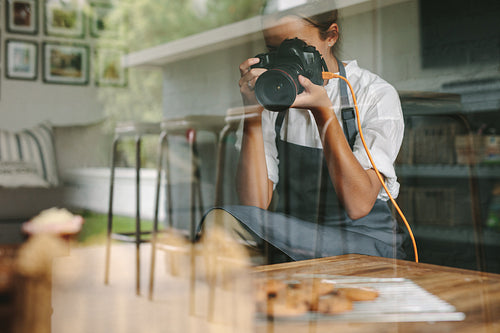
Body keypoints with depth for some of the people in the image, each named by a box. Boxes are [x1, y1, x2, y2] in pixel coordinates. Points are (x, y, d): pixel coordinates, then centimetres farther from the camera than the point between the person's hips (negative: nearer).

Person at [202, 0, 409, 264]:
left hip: (364, 242, -3)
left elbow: (358, 206, -21)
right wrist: (253, 114, -18)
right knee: (220, 222, -27)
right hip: (289, 236, 4)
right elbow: (256, 205, -10)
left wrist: (323, 109, -25)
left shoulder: (377, 95, -8)